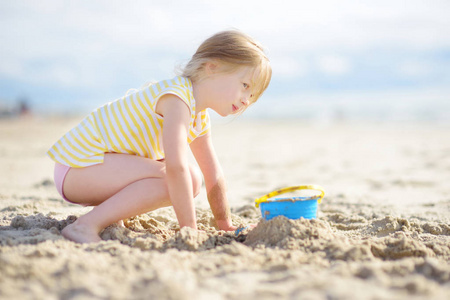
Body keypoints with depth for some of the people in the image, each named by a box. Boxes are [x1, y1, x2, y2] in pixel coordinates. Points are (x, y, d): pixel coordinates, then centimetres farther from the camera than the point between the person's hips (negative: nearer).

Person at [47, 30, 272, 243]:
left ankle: (111, 215, 5)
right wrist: (189, 229, -29)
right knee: (170, 179, -27)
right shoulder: (177, 98, -23)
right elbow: (176, 167, -33)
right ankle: (86, 225, -25)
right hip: (79, 163, -10)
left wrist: (225, 225, 16)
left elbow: (213, 176, 17)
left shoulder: (200, 120, 8)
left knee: (192, 180, 7)